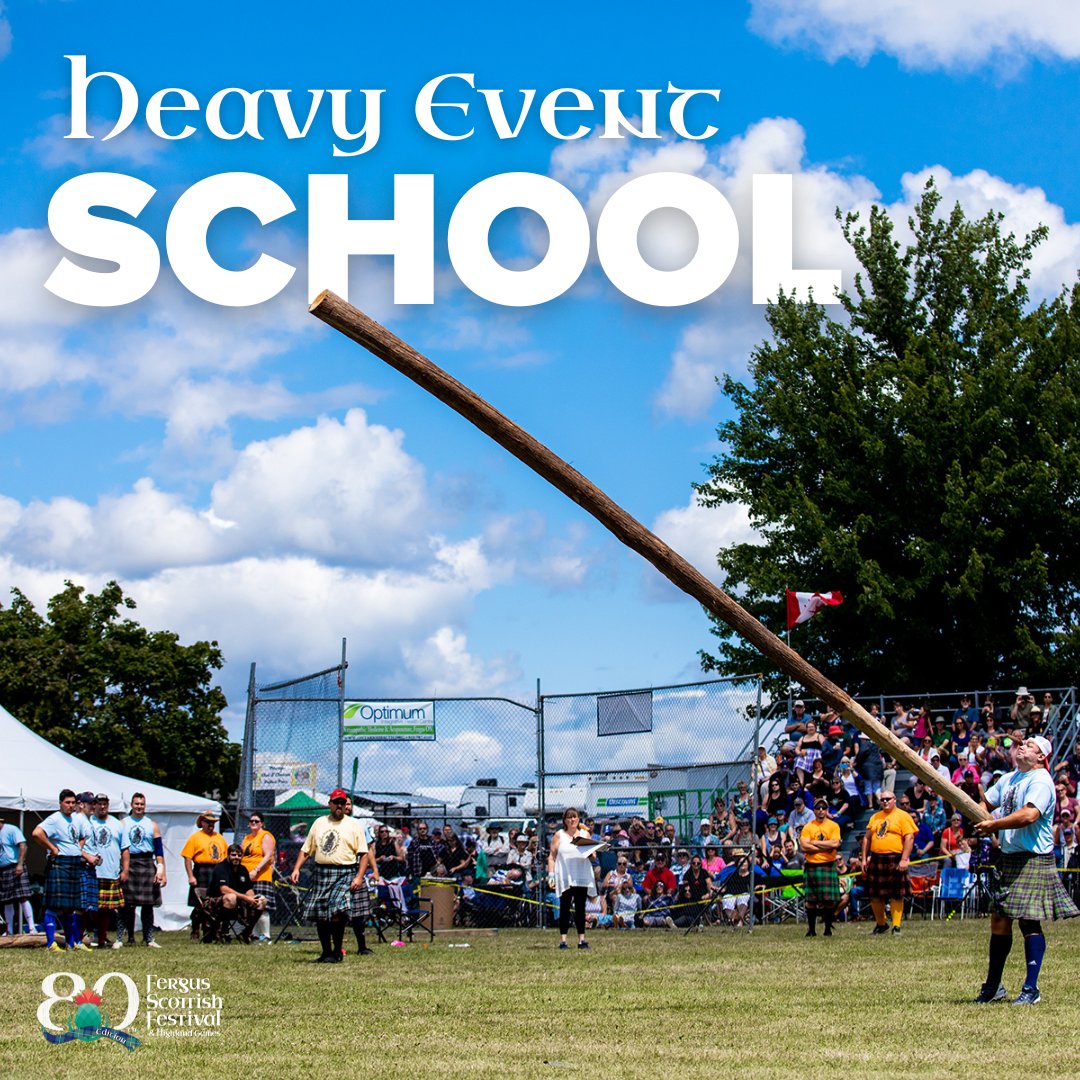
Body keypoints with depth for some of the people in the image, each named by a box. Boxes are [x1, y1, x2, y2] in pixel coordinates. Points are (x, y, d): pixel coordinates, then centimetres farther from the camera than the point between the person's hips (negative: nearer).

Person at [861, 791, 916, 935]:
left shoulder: (903, 816, -2)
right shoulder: (875, 818, 16)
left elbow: (909, 838, -10)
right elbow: (867, 838, 19)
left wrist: (904, 859, -17)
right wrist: (864, 859, 11)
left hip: (895, 860, -6)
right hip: (876, 860, 6)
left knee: (896, 895, -3)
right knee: (874, 895, 8)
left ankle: (896, 926, 2)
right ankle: (880, 924, 23)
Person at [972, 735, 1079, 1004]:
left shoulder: (1040, 781, -12)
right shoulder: (1010, 778, 16)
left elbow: (1029, 815, -26)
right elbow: (985, 803, 23)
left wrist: (994, 824, -18)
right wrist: (979, 819, 0)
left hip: (1034, 859, -9)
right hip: (1010, 858, 9)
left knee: (1029, 921, -10)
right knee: (999, 919, 10)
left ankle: (1031, 989, -6)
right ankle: (993, 986, 18)